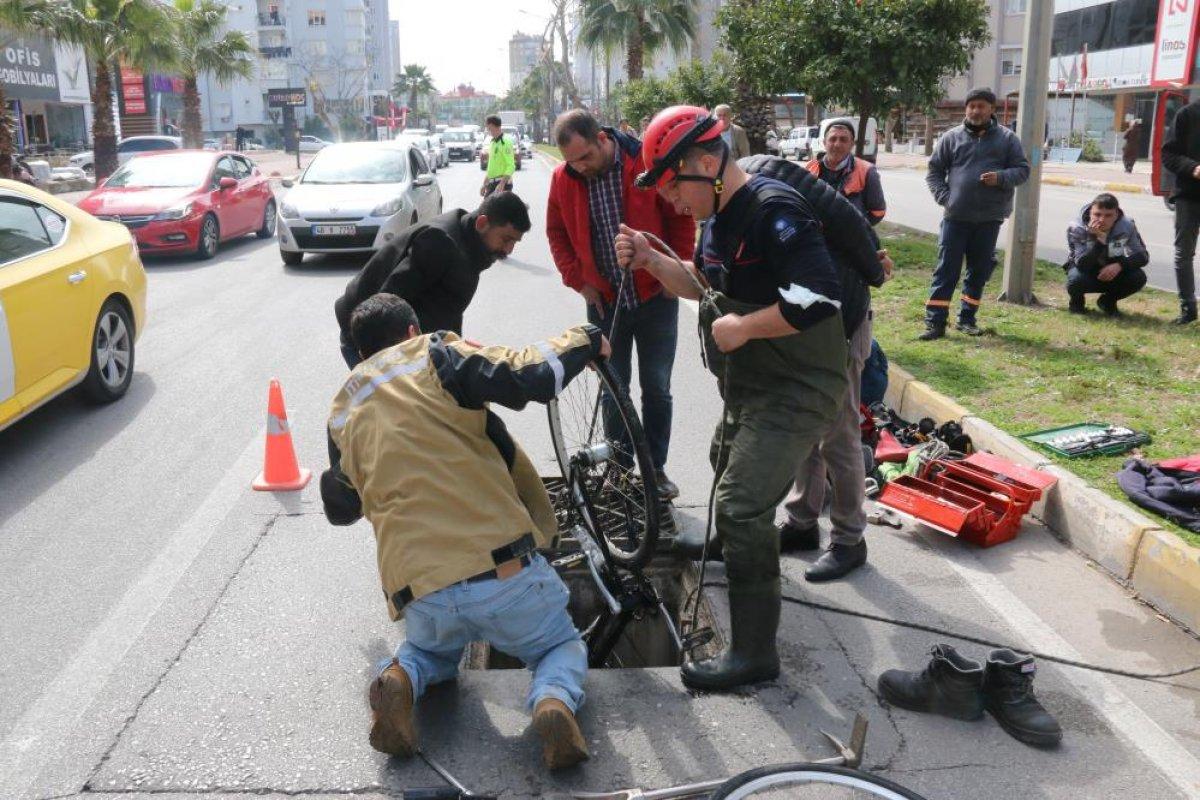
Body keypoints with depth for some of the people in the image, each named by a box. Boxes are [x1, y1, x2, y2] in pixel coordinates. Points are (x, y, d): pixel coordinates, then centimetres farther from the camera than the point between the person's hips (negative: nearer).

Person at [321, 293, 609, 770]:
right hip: (503, 567, -3)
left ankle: (401, 679, 2)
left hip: (420, 590, 3)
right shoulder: (435, 355, 4)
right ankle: (554, 701, -10)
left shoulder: (343, 412, 16)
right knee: (563, 647, 24)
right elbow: (526, 378, -11)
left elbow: (341, 510, 28)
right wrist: (584, 339, 7)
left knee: (432, 649, 36)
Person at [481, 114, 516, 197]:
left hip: (502, 183, -9)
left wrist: (502, 184, -28)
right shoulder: (493, 143, 16)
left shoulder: (505, 142, -12)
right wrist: (485, 184, 20)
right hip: (492, 184, 9)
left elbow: (511, 167, -20)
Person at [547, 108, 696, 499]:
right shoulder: (563, 178, -5)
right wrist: (579, 280, 1)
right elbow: (557, 233, 10)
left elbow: (681, 219, -4)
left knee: (656, 389, 5)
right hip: (604, 301, 2)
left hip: (655, 298, -2)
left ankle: (656, 467, 19)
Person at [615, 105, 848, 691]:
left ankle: (754, 652, -4)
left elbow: (820, 296, -34)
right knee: (728, 465, 30)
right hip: (749, 386, 11)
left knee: (741, 508, -14)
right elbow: (704, 286, 18)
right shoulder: (719, 215, 6)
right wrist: (650, 260, 2)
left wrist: (743, 327, -24)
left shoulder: (773, 211, -25)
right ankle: (736, 547, 58)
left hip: (796, 392, -10)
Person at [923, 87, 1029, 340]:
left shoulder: (1007, 138, 6)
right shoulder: (952, 137, 5)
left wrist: (1001, 177, -15)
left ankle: (967, 318, 21)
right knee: (946, 269, -3)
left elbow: (1022, 170, 5)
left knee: (979, 270, 9)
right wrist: (944, 197, -6)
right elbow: (934, 170, 8)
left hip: (989, 218, 1)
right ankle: (935, 322, -1)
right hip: (956, 216, -1)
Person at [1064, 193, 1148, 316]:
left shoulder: (1127, 226, -17)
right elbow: (1082, 264, -34)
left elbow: (1142, 256, -12)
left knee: (1138, 277, -25)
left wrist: (1120, 265, -32)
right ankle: (1077, 301, 2)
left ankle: (1108, 301, 6)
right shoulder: (1076, 228, -26)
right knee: (1076, 279, -37)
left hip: (1112, 273, 3)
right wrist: (1099, 240, -48)